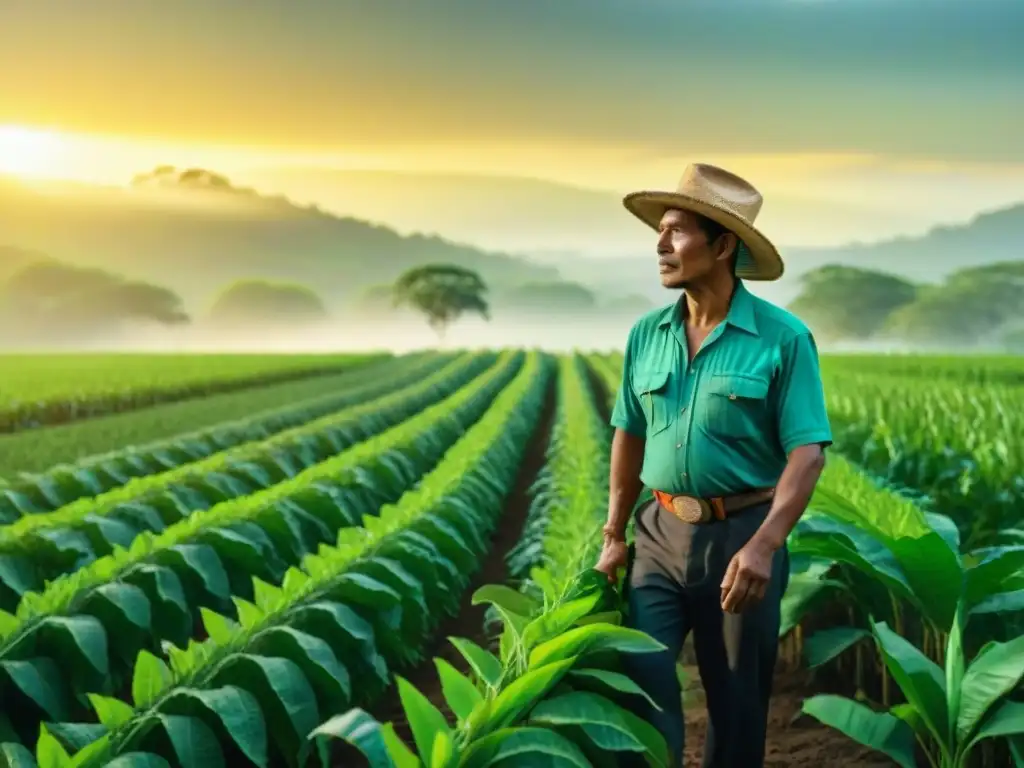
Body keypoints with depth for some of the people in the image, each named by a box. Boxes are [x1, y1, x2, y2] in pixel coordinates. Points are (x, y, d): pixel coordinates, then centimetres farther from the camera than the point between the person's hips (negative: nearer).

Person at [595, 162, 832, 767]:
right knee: (638, 676, -6)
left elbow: (808, 453, -14)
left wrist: (764, 545, -26)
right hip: (661, 534, 3)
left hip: (741, 536, -3)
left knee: (738, 702, 9)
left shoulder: (783, 337, -10)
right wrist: (614, 535, 10)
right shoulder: (646, 334, 4)